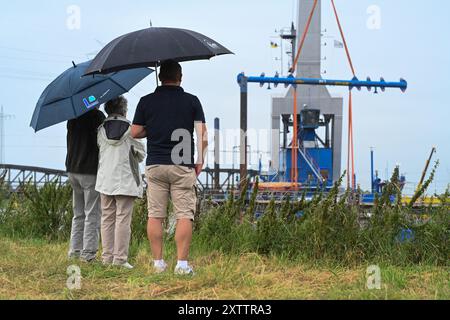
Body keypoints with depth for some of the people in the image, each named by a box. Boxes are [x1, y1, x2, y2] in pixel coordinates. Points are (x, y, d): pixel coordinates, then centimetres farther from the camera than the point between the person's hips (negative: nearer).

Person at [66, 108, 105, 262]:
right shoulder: (97, 115, -13)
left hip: (73, 169, 7)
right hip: (91, 171, -7)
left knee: (78, 214, 16)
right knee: (92, 215, -3)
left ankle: (75, 252, 16)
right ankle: (88, 253, -5)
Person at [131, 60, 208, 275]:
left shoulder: (147, 101, 3)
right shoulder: (191, 101, 0)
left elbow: (135, 133, 5)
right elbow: (202, 135, -4)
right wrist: (200, 161, 6)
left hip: (155, 165, 2)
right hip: (183, 167, -2)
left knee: (155, 215, 6)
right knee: (184, 215, 0)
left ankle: (158, 262, 6)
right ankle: (182, 263, -5)